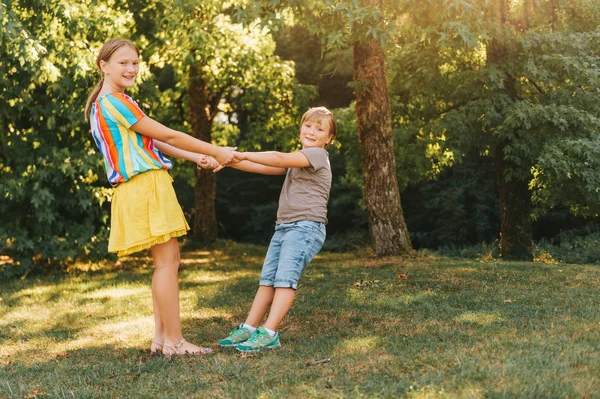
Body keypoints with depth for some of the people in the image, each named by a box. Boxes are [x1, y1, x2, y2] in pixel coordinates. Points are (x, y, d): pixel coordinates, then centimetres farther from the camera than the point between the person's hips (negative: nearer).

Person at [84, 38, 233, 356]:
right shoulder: (115, 101, -12)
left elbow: (151, 141, 21)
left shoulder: (103, 103, 20)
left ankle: (161, 337, 14)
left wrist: (194, 158, 17)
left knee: (168, 259, 12)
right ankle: (174, 341, -5)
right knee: (167, 261, -8)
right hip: (146, 185, -10)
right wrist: (216, 152, -4)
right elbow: (167, 136, -11)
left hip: (143, 188, 10)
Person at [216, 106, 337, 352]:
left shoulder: (317, 154, -4)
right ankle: (248, 329, 4)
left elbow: (280, 159, -18)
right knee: (267, 279, 4)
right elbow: (264, 168, 15)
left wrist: (242, 155, -17)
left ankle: (269, 334, -21)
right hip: (283, 227, 9)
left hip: (306, 227, -9)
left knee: (285, 278, -17)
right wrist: (230, 162, 3)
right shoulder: (297, 160, 25)